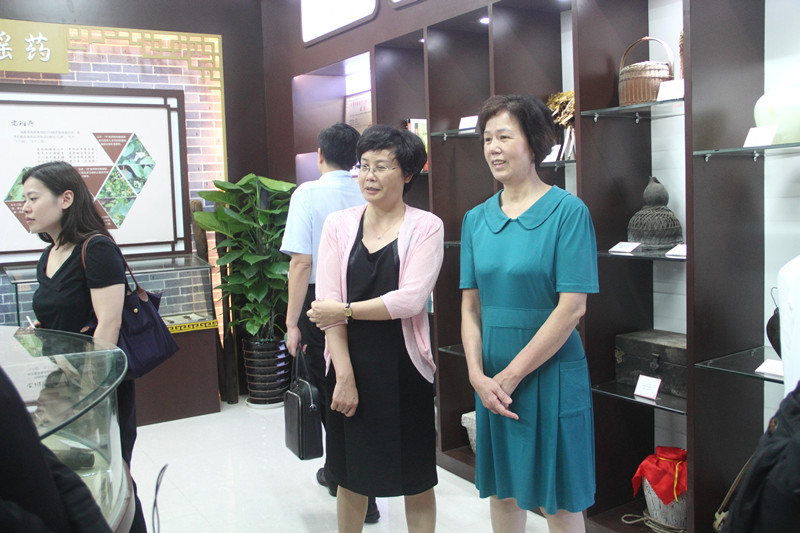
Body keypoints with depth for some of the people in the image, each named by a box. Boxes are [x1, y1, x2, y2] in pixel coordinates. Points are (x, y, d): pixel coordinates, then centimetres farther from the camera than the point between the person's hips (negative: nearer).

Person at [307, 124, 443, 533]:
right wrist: (344, 375, -11)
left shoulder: (426, 227, -3)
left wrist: (346, 310, -11)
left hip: (404, 367, -2)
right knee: (352, 475, 14)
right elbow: (328, 301, -4)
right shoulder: (339, 225, 4)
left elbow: (411, 298, -15)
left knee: (416, 477, 10)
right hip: (350, 365, 3)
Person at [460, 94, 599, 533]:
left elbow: (572, 306, -15)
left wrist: (512, 374, -14)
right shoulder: (476, 219, 6)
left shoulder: (568, 211, -10)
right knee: (502, 488, 18)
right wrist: (478, 375, -9)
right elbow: (470, 306, 5)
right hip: (492, 380, 5)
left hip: (550, 375, -5)